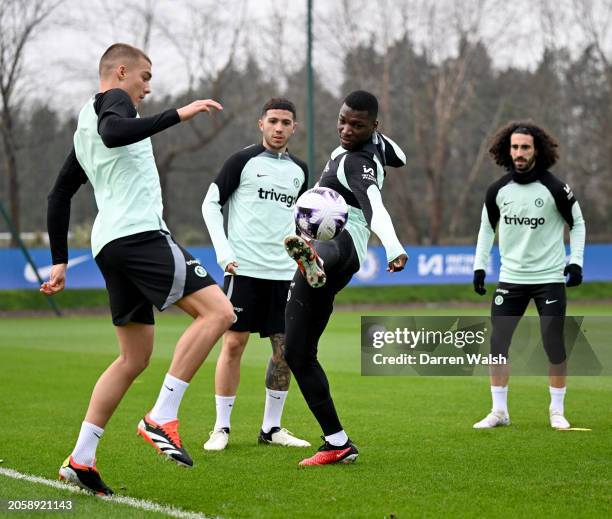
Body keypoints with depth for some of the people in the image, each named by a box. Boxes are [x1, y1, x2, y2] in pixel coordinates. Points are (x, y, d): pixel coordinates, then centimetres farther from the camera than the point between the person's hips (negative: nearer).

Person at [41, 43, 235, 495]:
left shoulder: (85, 125, 28)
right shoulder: (114, 100, 1)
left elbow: (60, 195, 30)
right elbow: (114, 134, -24)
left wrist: (60, 262, 30)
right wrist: (177, 115, -25)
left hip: (110, 245, 10)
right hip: (139, 233, -10)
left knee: (135, 359, 13)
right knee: (217, 311, -16)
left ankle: (81, 459, 9)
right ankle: (162, 419, -20)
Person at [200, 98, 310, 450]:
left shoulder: (299, 170, 13)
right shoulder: (244, 161, -2)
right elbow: (211, 203, 0)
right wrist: (223, 250, -10)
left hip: (284, 272, 5)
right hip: (244, 268, -5)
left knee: (286, 349, 3)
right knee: (234, 344, -5)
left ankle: (271, 427, 14)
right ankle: (222, 427, 2)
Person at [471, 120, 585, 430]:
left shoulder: (555, 189, -10)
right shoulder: (498, 190, -1)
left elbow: (577, 223, 3)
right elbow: (487, 227, 13)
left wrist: (576, 260, -8)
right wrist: (479, 266, 8)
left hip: (549, 279, -3)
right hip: (511, 278, 3)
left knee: (554, 345, -3)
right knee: (497, 343, -2)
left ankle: (557, 411, 13)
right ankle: (499, 412, 8)